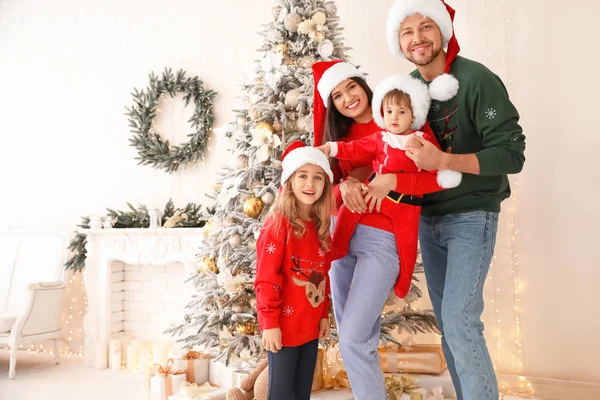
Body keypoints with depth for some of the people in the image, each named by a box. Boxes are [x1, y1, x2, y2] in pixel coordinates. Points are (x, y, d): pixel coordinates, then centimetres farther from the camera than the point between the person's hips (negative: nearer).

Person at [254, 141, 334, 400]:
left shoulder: (321, 228, 6)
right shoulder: (278, 224, -16)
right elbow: (265, 278, -18)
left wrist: (324, 314, 12)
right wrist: (269, 322, -18)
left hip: (311, 325, 7)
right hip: (284, 325, -7)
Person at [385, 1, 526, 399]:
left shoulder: (477, 80, -15)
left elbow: (511, 154, -18)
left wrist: (443, 161, -28)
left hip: (471, 217, -6)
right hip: (428, 218, 6)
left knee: (460, 321, -11)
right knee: (447, 322, 12)